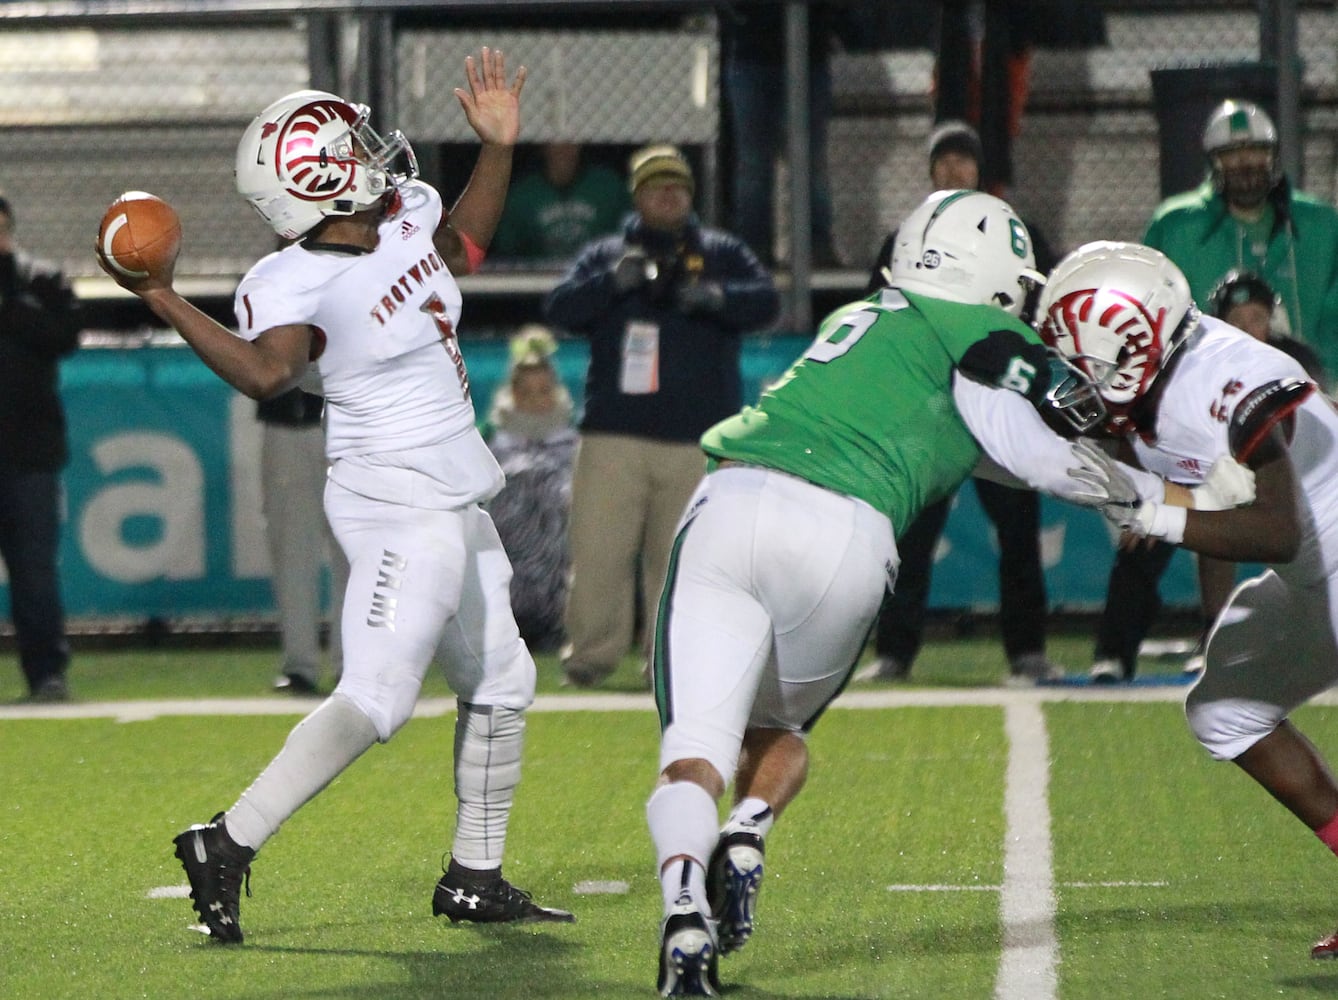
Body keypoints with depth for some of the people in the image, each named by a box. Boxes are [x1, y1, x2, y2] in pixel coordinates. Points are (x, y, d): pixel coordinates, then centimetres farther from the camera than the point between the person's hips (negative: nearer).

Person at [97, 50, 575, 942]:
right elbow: (267, 372, -38)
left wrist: (498, 148, 14)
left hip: (454, 501, 9)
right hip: (398, 506, -9)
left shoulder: (405, 216, 4)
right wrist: (166, 304, -43)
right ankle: (229, 843, -17)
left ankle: (474, 879, 25)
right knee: (378, 695, -19)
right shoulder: (293, 285, -20)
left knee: (500, 682, 16)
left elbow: (463, 244, 25)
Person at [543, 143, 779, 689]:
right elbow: (560, 309, 0)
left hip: (698, 439, 0)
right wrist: (614, 280, -17)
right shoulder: (603, 255, 16)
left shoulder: (721, 253, 15)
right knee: (597, 548, -8)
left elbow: (765, 301, -1)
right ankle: (592, 651, 1)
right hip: (614, 436, 0)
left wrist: (713, 297, -21)